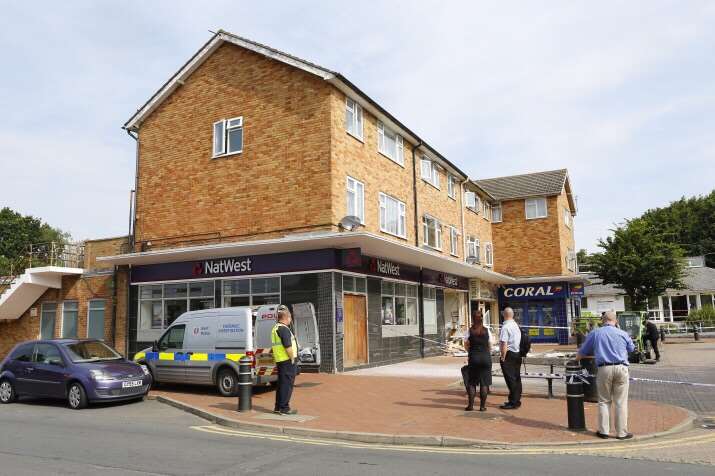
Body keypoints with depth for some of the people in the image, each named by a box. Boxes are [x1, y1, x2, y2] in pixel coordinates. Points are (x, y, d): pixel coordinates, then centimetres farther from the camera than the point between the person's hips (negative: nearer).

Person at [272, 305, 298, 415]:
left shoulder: (275, 328, 16)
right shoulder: (284, 329, -16)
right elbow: (288, 346, -22)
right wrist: (292, 358, -13)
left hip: (279, 360, 10)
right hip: (287, 361, -10)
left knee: (282, 383, 16)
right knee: (287, 384, -4)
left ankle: (278, 407, 22)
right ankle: (284, 408, -1)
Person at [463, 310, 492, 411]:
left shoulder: (470, 331, -2)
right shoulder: (487, 330, 1)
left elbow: (466, 344, -3)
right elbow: (489, 345, 3)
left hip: (474, 357, -1)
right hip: (486, 357, 1)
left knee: (471, 382, 9)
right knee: (484, 382, 6)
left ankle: (470, 405, 9)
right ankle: (482, 406, 7)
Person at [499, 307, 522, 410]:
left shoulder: (505, 327, -15)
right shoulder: (516, 325, 11)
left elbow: (504, 344, -21)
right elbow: (518, 341, 15)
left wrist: (503, 357, -15)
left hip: (509, 355, -9)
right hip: (517, 354, 9)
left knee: (510, 379, -4)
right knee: (516, 378, 13)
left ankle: (513, 402, -1)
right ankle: (516, 400, 22)